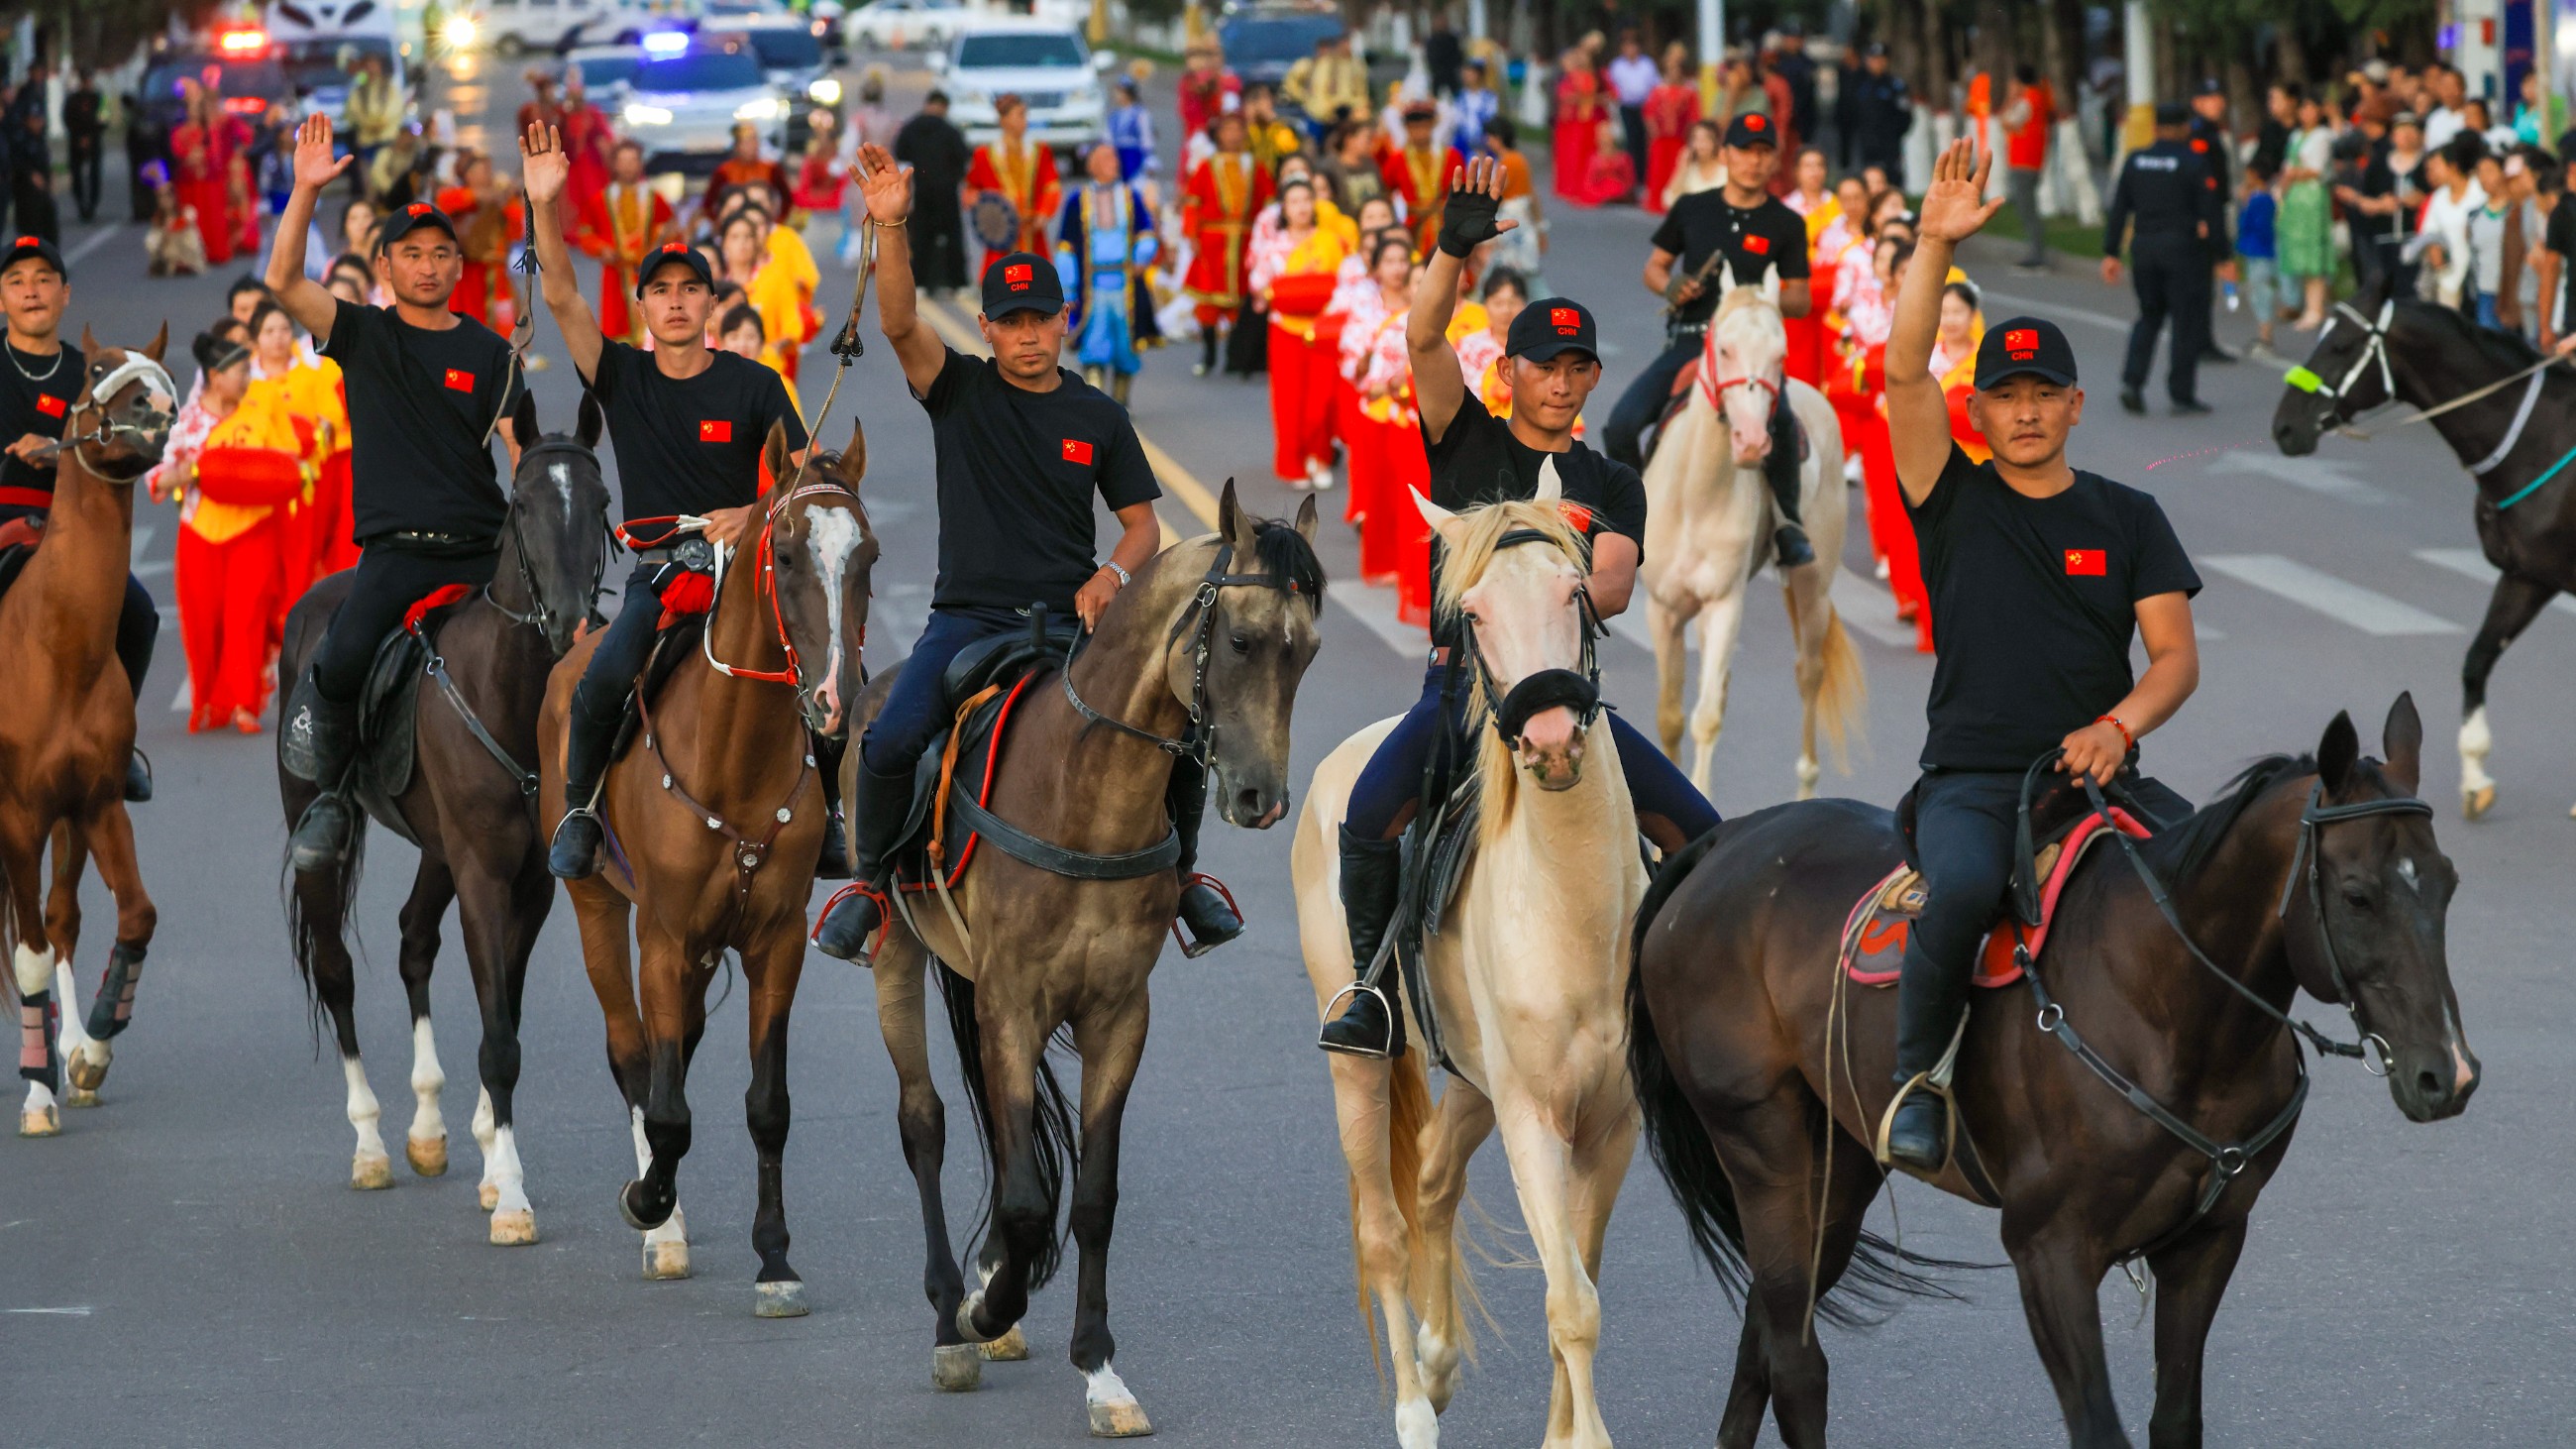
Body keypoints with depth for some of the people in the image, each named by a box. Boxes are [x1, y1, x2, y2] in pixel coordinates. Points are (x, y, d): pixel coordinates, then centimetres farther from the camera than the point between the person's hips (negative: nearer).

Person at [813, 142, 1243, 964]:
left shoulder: (1098, 419, 11)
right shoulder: (959, 391, 5)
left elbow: (1143, 525, 14)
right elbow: (898, 323, -14)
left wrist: (1114, 573, -9)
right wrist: (891, 229, -30)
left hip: (1074, 618, 2)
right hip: (971, 614, -2)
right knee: (890, 742, -25)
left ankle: (1181, 873, 15)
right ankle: (870, 881, 0)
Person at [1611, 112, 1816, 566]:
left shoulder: (1786, 225, 5)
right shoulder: (1692, 209, 10)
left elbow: (1800, 301, 6)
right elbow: (1655, 266, 17)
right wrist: (1670, 287, -6)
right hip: (1686, 342, 2)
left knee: (1780, 422, -32)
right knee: (1621, 426, -17)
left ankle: (1788, 525, -12)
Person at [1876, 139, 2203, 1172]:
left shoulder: (2128, 518, 14)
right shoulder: (1956, 501, 10)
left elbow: (2177, 653, 6)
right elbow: (1904, 372, -4)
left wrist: (2119, 725, -14)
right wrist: (1935, 245, -14)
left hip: (2099, 769, 2)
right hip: (1971, 778, -2)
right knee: (1962, 886, -36)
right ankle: (1917, 1073, -14)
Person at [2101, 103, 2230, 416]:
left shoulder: (2134, 162, 6)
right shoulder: (2193, 164, -7)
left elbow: (2118, 211, 7)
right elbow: (2212, 213, -9)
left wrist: (2111, 253, 11)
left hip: (2144, 249, 4)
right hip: (2183, 249, -4)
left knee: (2149, 316, 18)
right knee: (2187, 320, 3)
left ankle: (2132, 381, 1)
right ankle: (2182, 396, 3)